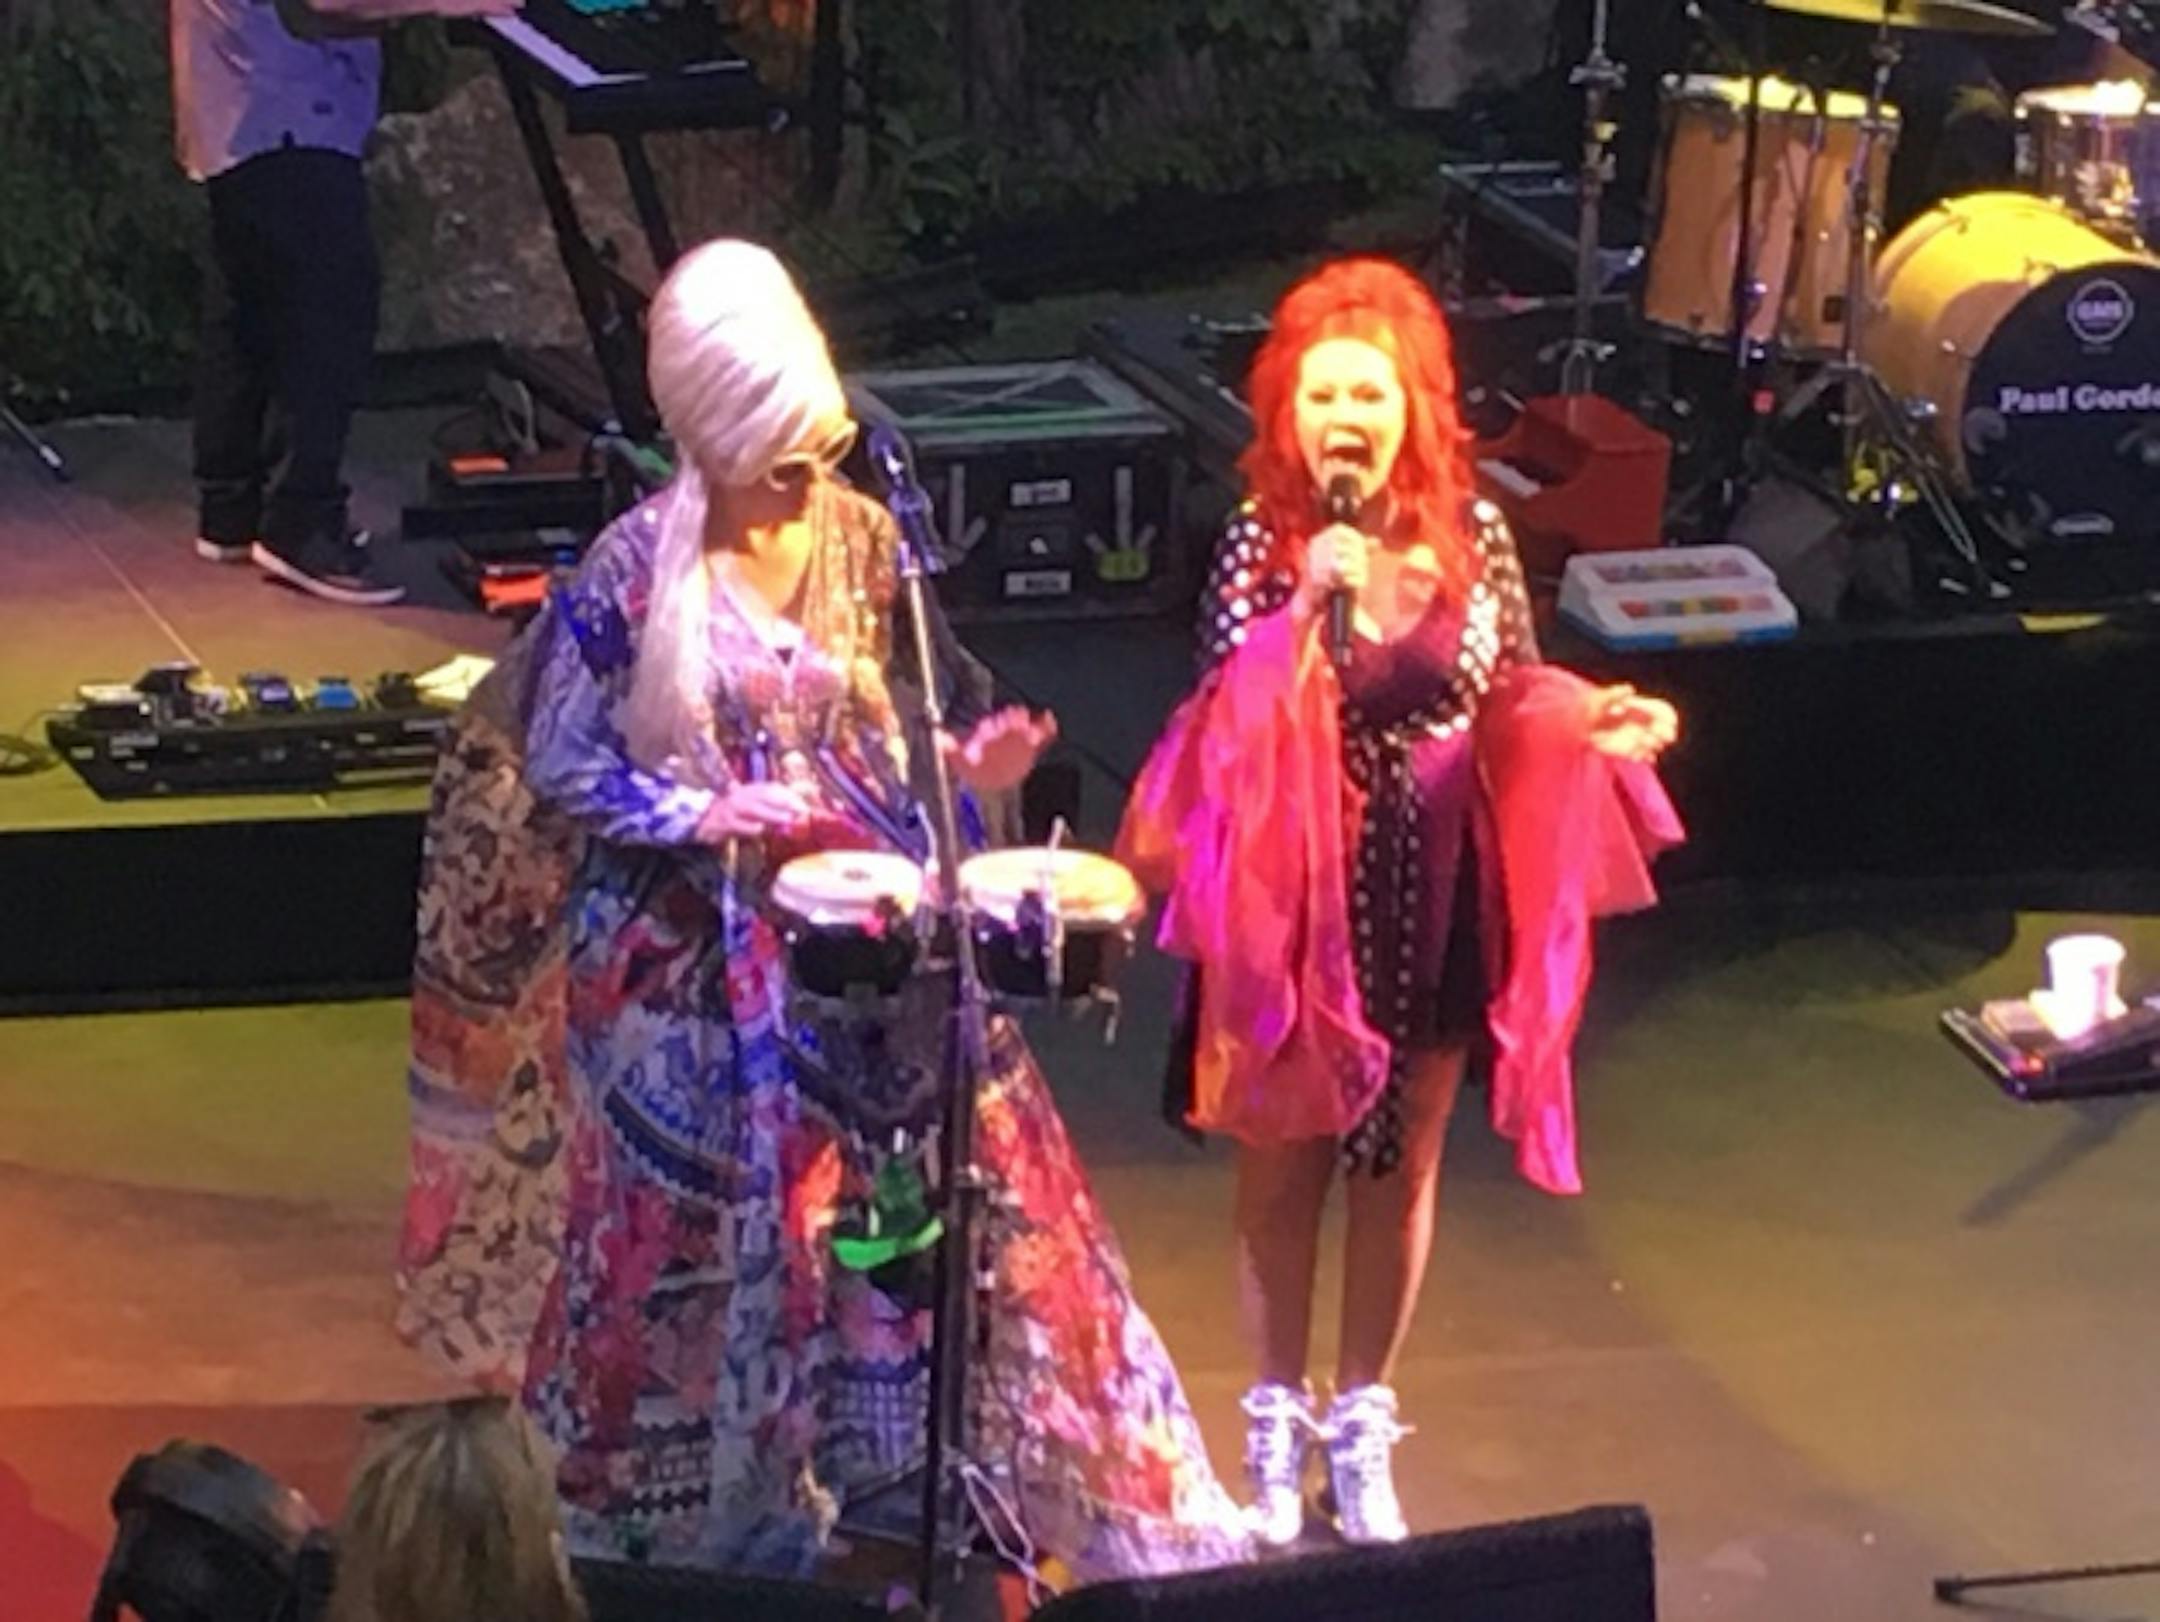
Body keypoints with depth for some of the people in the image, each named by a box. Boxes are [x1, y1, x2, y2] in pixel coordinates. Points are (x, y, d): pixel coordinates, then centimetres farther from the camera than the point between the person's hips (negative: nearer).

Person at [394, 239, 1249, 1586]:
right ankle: (691, 1492, 25)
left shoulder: (860, 538, -2)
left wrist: (959, 758, -10)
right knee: (704, 1219, 7)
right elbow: (558, 763, -10)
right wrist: (723, 813, -19)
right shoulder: (638, 571, -15)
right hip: (694, 945, -4)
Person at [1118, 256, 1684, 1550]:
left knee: (1404, 1164, 14)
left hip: (1437, 897, 2)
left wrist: (1593, 722, -14)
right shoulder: (1260, 546, -13)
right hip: (1298, 898, -2)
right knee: (1286, 1162, 12)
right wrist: (1308, 606, -32)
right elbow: (1231, 724, -20)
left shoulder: (1473, 533, -5)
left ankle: (1364, 1422, 31)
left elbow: (1514, 692, 4)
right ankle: (1279, 1419, 30)